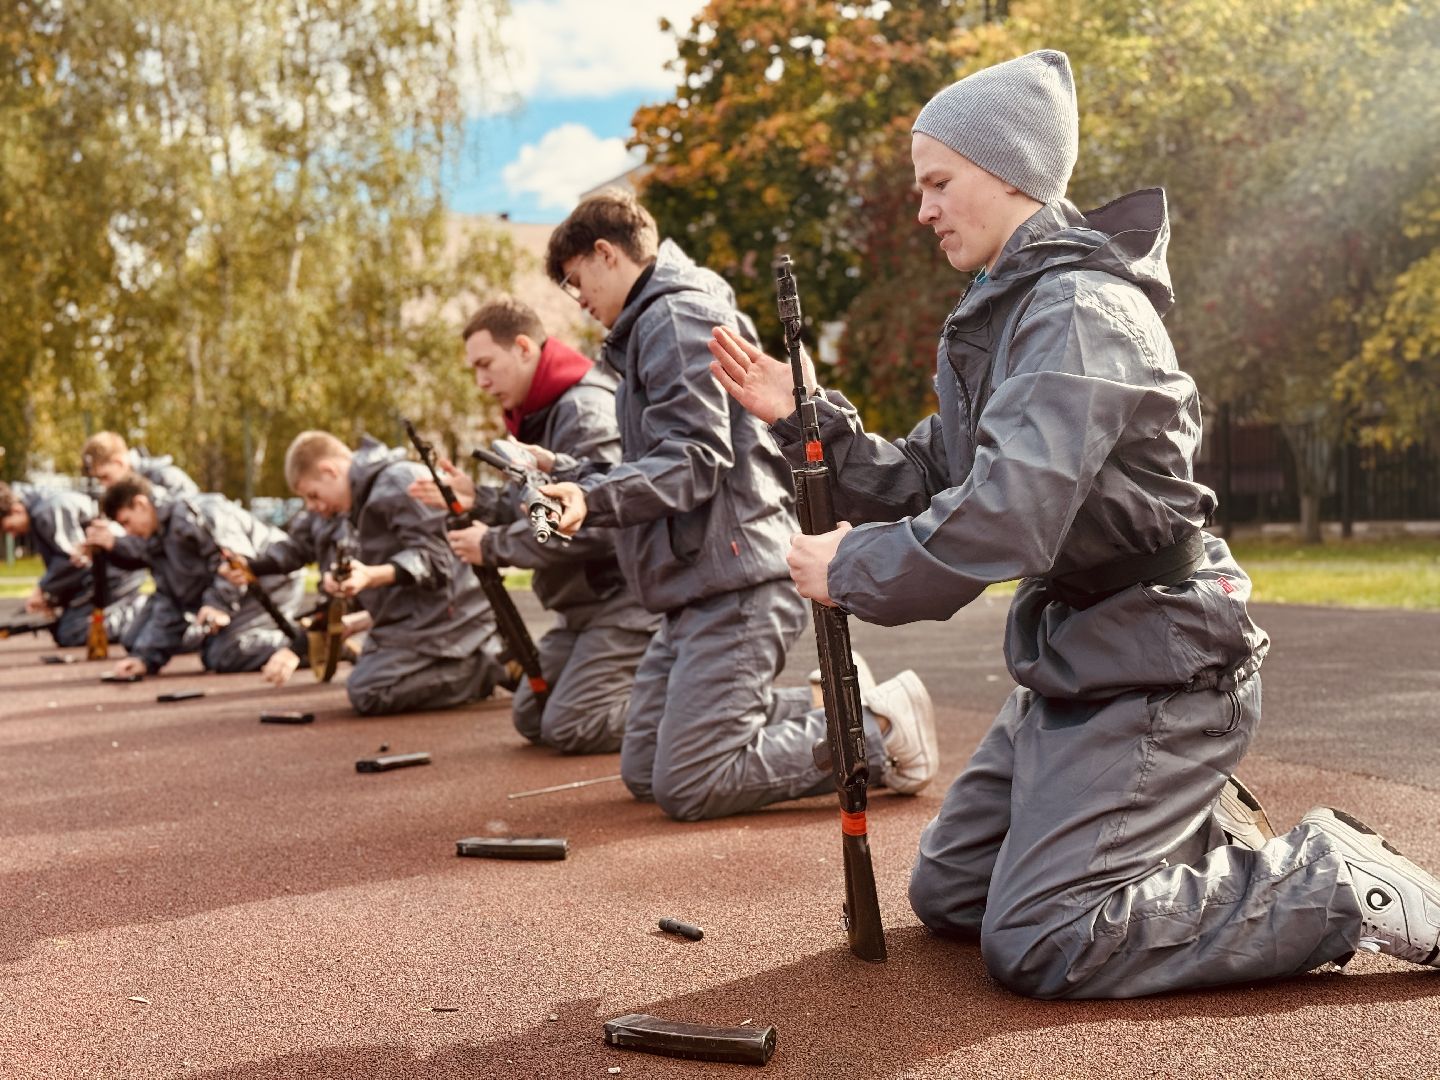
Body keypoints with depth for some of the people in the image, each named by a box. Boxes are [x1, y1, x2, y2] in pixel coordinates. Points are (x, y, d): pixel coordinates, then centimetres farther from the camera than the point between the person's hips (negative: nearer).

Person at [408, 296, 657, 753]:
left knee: (569, 728, -14)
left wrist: (492, 546, -18)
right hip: (583, 601, 10)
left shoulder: (588, 411, -19)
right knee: (531, 719, 12)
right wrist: (477, 500, -5)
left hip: (625, 599, -10)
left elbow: (590, 528, -27)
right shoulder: (538, 415, 12)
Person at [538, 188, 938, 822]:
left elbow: (695, 459, -19)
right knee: (643, 772, 10)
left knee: (686, 789, -13)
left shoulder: (675, 318, -10)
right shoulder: (651, 325, 23)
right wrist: (570, 473, 20)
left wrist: (594, 498, -30)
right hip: (700, 585, 11)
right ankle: (827, 711, 17)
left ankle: (877, 732, 0)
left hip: (738, 582, -11)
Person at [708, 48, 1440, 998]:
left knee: (1036, 945, -13)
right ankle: (1191, 847, 22)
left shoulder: (1080, 310, -19)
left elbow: (1004, 519, -30)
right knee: (948, 895, 13)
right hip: (1074, 659, 10)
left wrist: (850, 569, -17)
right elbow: (927, 482, 10)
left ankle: (1343, 883, -1)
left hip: (1155, 664, -10)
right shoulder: (1002, 313, 13)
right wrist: (808, 418, -1)